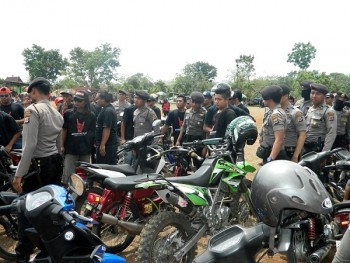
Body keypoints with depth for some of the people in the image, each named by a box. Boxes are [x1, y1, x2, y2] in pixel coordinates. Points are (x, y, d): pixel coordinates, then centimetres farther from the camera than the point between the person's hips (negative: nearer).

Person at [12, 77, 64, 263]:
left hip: (38, 165, -8)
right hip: (55, 163, 8)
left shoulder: (33, 110, -15)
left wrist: (19, 174, -18)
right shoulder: (57, 113, 12)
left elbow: (30, 145, -21)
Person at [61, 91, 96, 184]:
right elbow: (64, 130, 3)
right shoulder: (68, 113, 1)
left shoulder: (91, 116, 4)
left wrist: (93, 146, 3)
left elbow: (92, 132, 8)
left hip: (86, 149, 2)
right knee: (68, 175, -3)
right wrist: (62, 145, -1)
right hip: (70, 149, -1)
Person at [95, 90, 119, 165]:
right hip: (111, 144, 10)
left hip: (107, 145, -10)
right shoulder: (109, 109, 17)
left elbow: (107, 129, -23)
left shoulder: (108, 111, -16)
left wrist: (102, 145, -25)